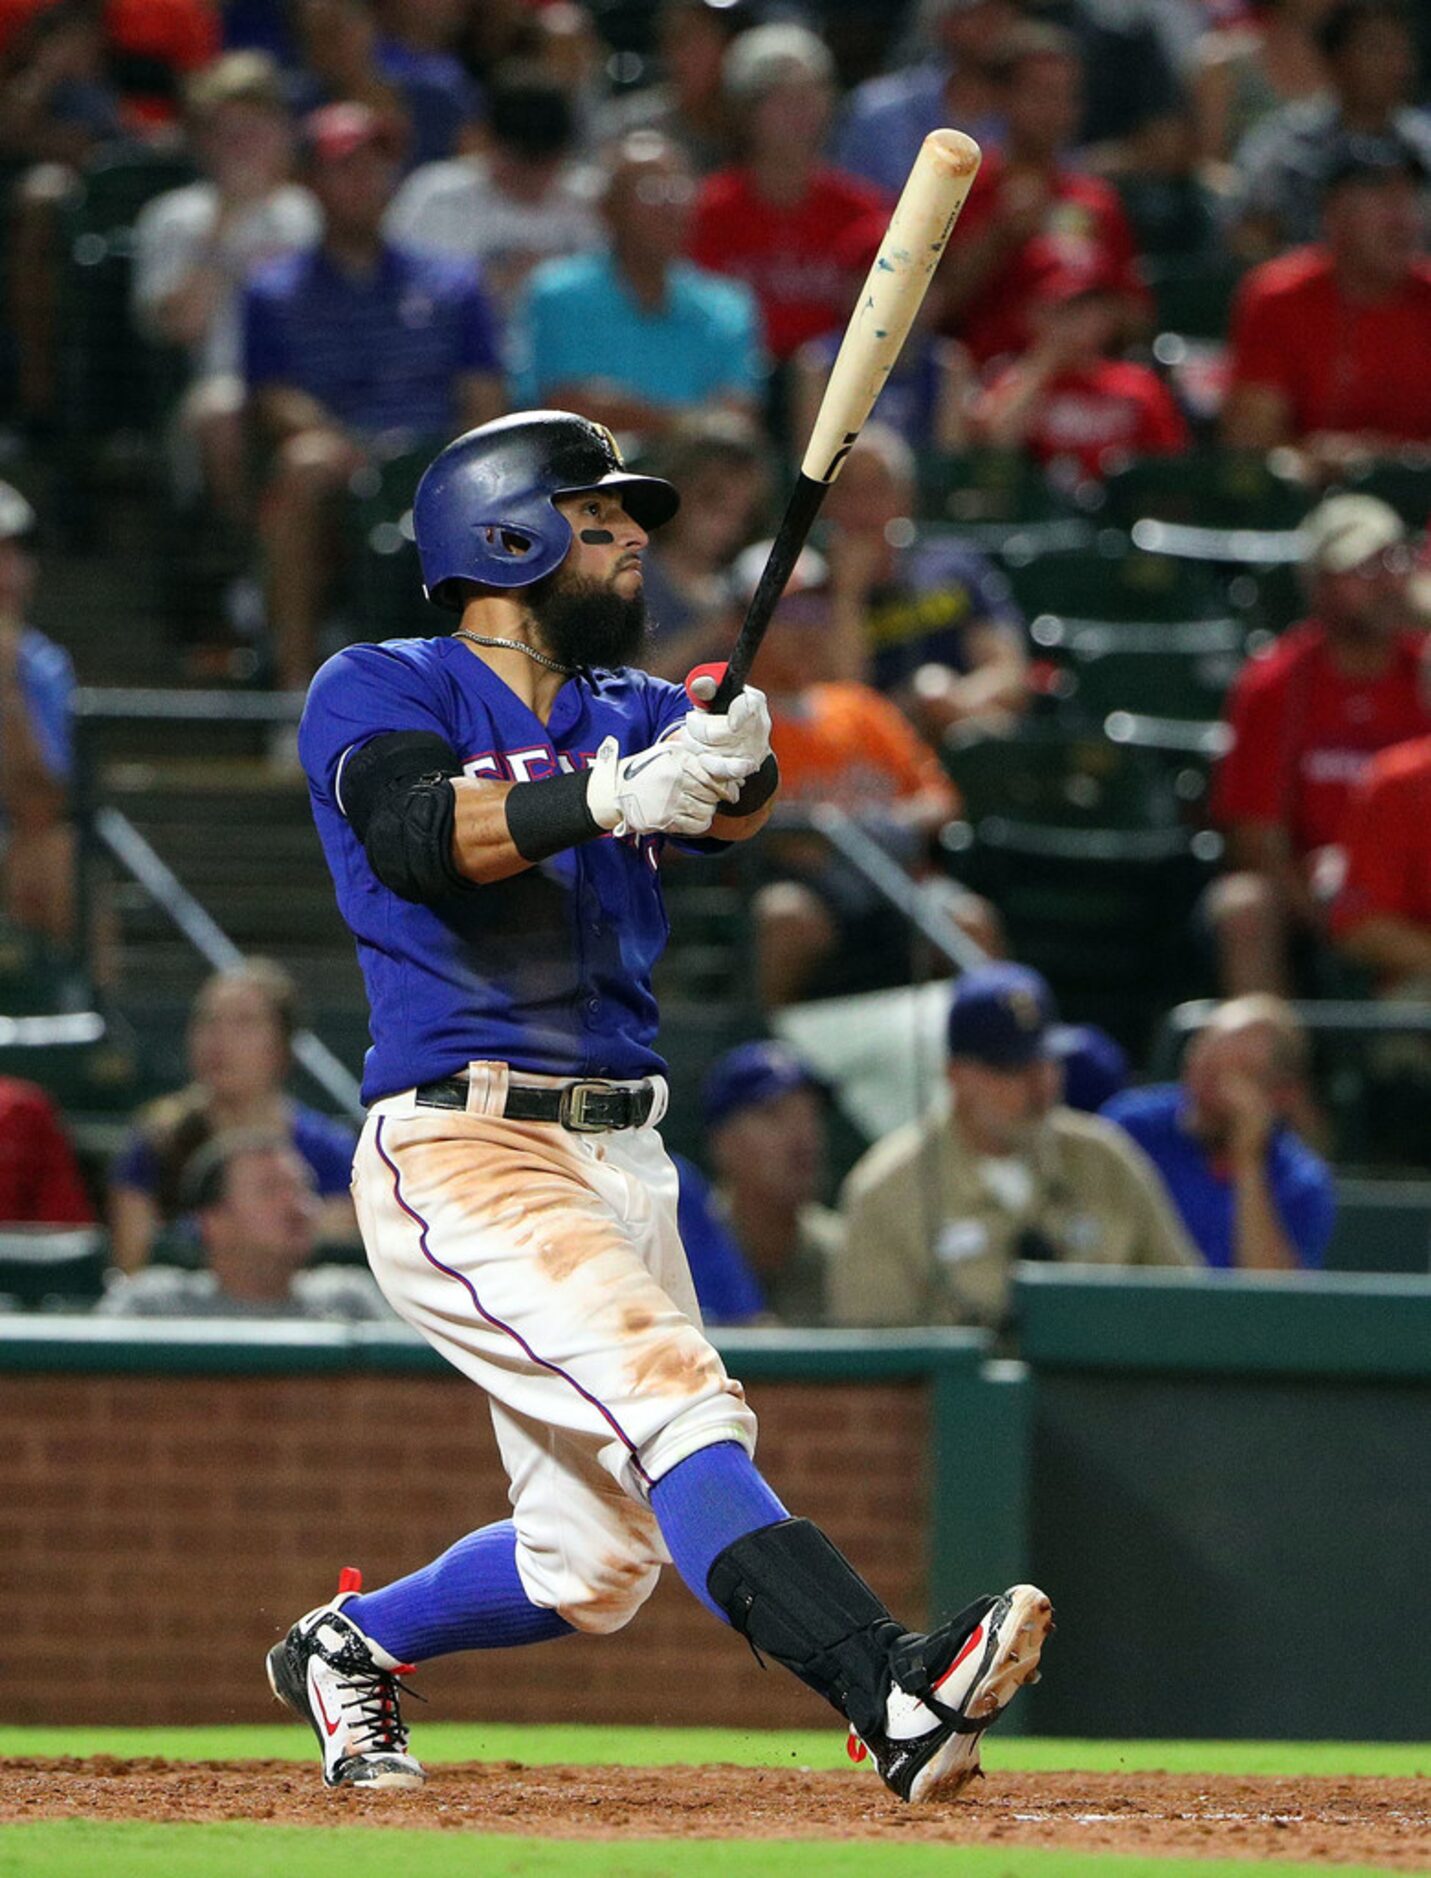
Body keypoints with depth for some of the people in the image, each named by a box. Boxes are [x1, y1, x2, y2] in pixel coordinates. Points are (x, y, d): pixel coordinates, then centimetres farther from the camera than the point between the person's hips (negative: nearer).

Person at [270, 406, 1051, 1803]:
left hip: (622, 1160, 7)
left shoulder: (629, 715, 16)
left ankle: (348, 1645, 35)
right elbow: (417, 832, -23)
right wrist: (608, 799, -37)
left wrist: (733, 765, -30)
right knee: (672, 1396, -27)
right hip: (464, 1152, -7)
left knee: (596, 1562, 9)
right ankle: (895, 1698, -42)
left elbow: (729, 808, -6)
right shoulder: (377, 692, -1)